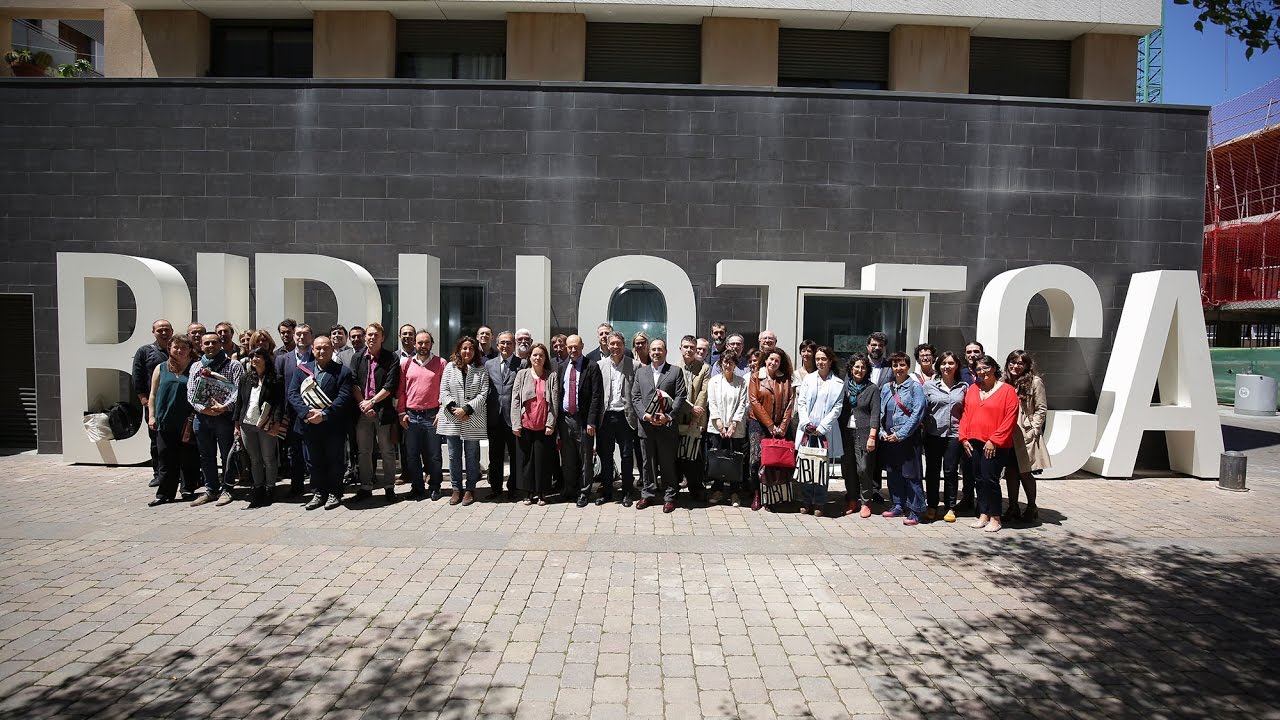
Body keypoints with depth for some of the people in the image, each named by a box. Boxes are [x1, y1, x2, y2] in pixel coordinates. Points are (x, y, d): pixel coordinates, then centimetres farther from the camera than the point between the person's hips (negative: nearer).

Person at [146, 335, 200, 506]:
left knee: (188, 458, 5)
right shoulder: (161, 368, 10)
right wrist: (151, 416, 4)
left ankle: (188, 489, 19)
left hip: (187, 422, -2)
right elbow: (153, 394, 13)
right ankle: (165, 494, 8)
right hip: (165, 422, 2)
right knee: (165, 460, 2)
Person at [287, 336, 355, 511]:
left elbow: (343, 398, -12)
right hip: (310, 425, 3)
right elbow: (293, 394, -1)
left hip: (333, 426, -3)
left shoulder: (343, 372, -3)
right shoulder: (301, 369, 7)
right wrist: (307, 412, -16)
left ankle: (334, 493, 19)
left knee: (334, 460, 6)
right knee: (315, 461, 11)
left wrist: (324, 414, -20)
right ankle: (319, 493, 23)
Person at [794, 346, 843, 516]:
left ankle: (819, 503, 10)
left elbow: (837, 408, -1)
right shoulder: (808, 378, 10)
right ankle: (805, 501, 13)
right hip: (806, 430, 2)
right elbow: (801, 402, 6)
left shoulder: (838, 383, 4)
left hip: (825, 431, -2)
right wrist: (806, 424, -6)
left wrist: (821, 427, -8)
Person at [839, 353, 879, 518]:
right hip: (846, 432, 3)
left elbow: (875, 414, -3)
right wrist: (837, 433, 4)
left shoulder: (872, 389, 2)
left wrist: (872, 436, -11)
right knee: (847, 468, 6)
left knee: (864, 468, -6)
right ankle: (851, 500, 19)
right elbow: (839, 410, 11)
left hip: (864, 433, -3)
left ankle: (865, 502, 8)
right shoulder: (844, 386, 10)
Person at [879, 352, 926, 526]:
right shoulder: (886, 388, 12)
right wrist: (882, 432, 0)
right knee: (893, 474, 12)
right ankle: (899, 506, 25)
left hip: (908, 438, -6)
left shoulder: (915, 386, -5)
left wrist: (900, 434, -14)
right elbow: (881, 412, 15)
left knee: (911, 475, -4)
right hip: (889, 438, 6)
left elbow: (918, 413, -12)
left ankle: (915, 511, 4)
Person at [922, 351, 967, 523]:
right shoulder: (929, 384, 3)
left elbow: (967, 411, 9)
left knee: (951, 471, 4)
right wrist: (922, 428, -4)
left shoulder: (963, 387, 7)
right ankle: (931, 506, 18)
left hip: (954, 434, 0)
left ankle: (950, 508, 17)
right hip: (933, 434, 0)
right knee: (932, 470, 6)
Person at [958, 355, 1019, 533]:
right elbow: (966, 414, 12)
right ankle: (983, 515, 19)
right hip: (974, 443, 5)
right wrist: (964, 438, 3)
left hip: (995, 445, -5)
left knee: (990, 479, -5)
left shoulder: (1007, 390, -4)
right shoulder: (973, 389, 11)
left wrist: (994, 441, -13)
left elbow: (1010, 419, -9)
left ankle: (995, 518, 8)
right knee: (979, 480, 9)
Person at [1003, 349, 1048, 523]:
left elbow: (1042, 409, -4)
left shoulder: (1035, 382, -4)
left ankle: (1032, 508, 19)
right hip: (1007, 435, 4)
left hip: (1026, 436, -4)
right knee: (1011, 472, 6)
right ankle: (1013, 509, 16)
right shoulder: (1006, 383, 11)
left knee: (1025, 472, 0)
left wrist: (1033, 430, -10)